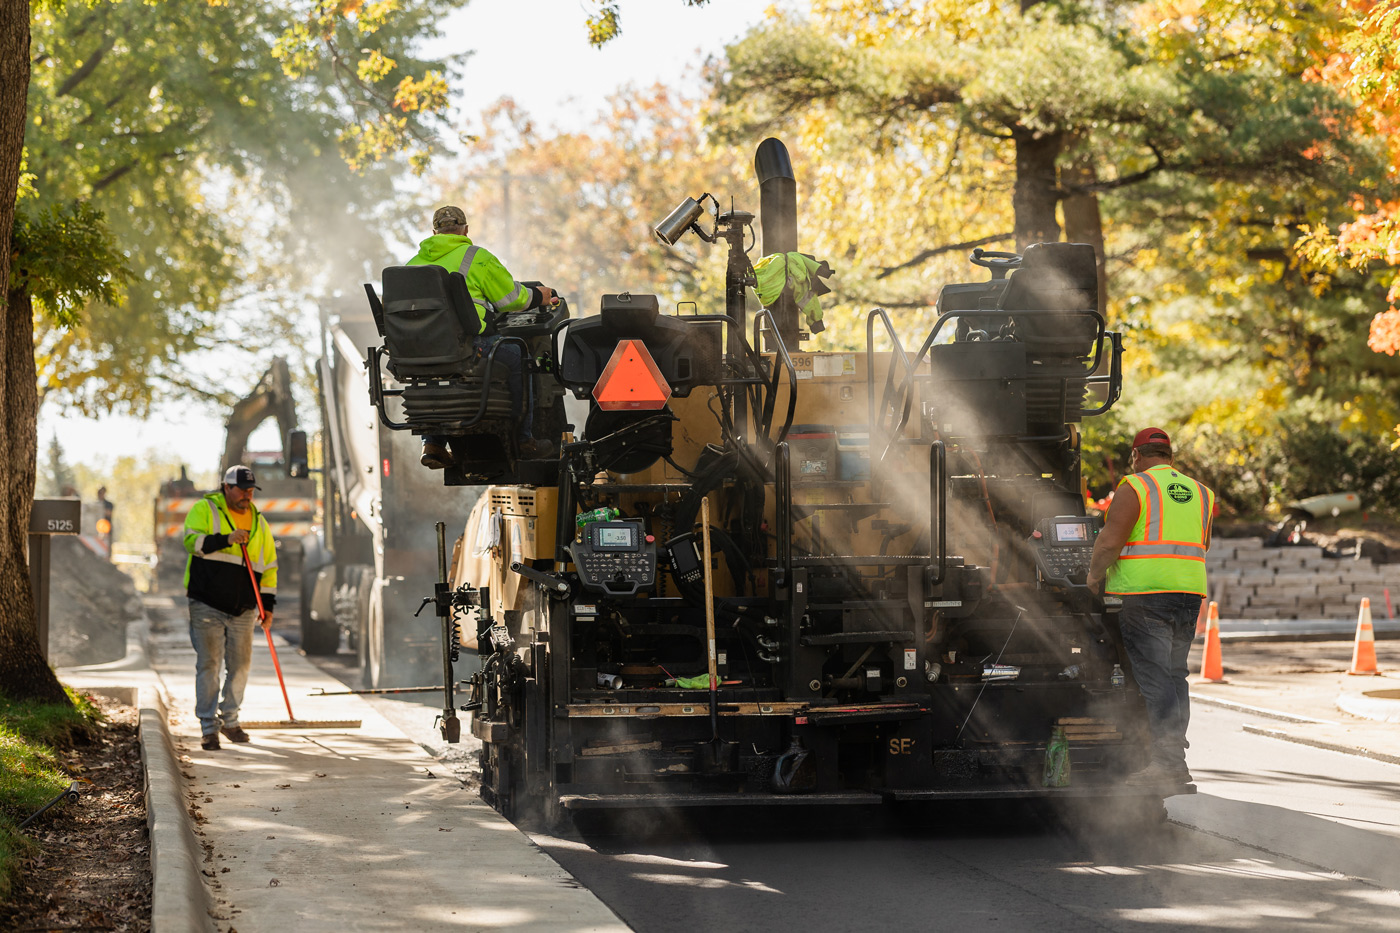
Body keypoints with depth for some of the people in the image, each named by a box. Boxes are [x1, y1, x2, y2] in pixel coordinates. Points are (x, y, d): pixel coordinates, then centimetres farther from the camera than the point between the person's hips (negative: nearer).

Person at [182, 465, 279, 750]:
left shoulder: (258, 522, 15)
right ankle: (209, 727, 1)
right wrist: (226, 540, -24)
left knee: (240, 665, 6)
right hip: (207, 606, -4)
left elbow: (269, 566, 17)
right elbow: (192, 541, -13)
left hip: (243, 610, 4)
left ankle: (229, 719, 23)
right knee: (208, 665, -4)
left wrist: (267, 604, 9)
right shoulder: (204, 510, 2)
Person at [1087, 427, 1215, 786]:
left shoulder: (1134, 487, -4)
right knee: (1175, 675, 11)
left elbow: (1109, 542, -11)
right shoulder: (1200, 492, 16)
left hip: (1144, 593, -6)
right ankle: (1175, 756, 10)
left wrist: (1094, 576, 3)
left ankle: (1169, 761, -13)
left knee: (1152, 676, -7)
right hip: (1189, 593, 6)